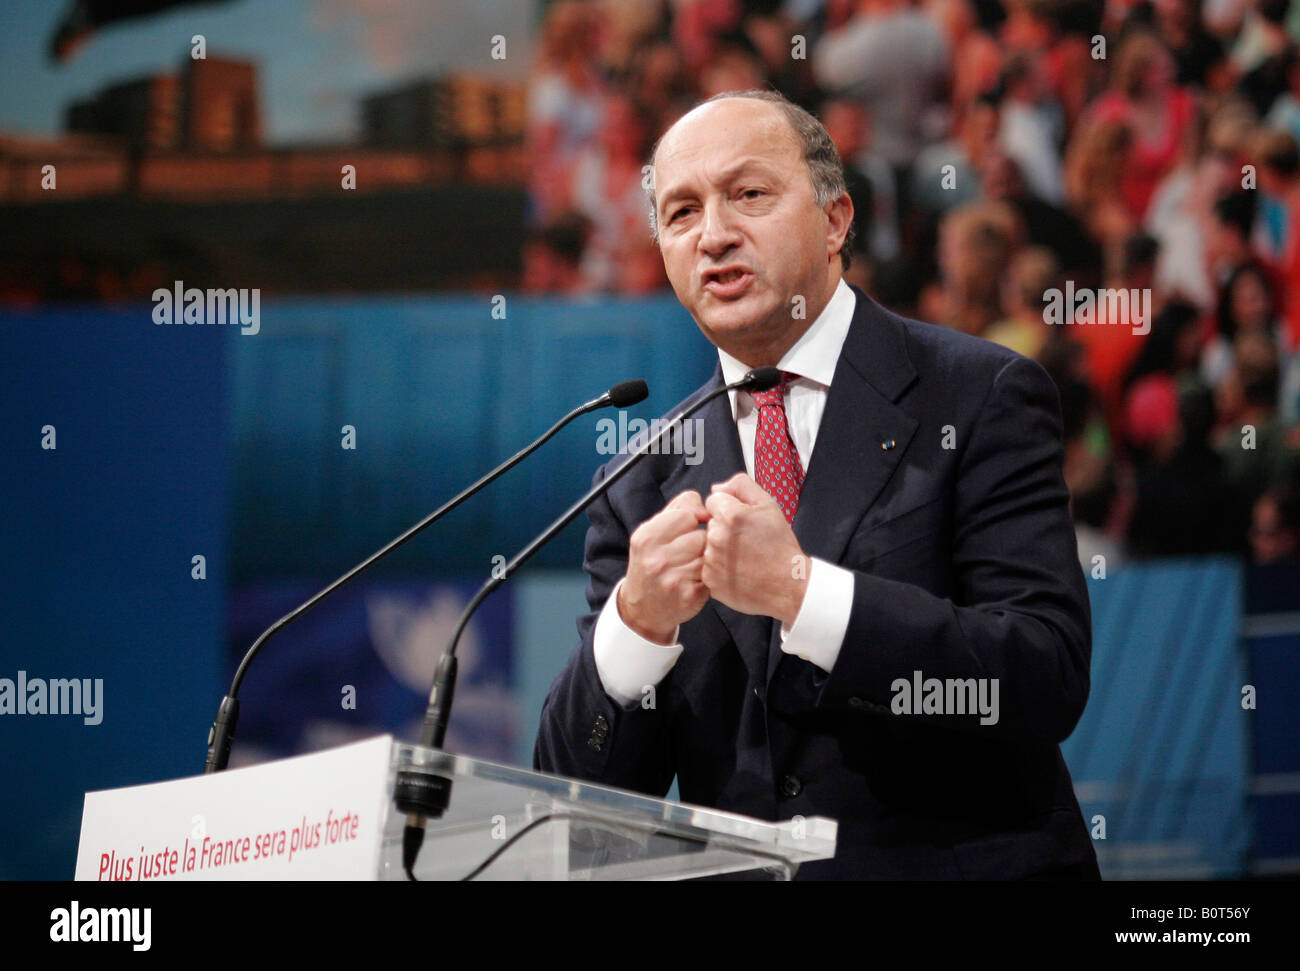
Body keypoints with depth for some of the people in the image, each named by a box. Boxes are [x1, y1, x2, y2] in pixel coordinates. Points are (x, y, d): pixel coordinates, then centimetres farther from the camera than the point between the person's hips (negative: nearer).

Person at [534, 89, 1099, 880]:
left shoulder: (981, 398, 1)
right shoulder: (646, 485, 11)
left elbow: (1049, 680, -10)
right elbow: (579, 788, 7)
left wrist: (799, 590, -16)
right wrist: (636, 620, -11)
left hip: (968, 868, -2)